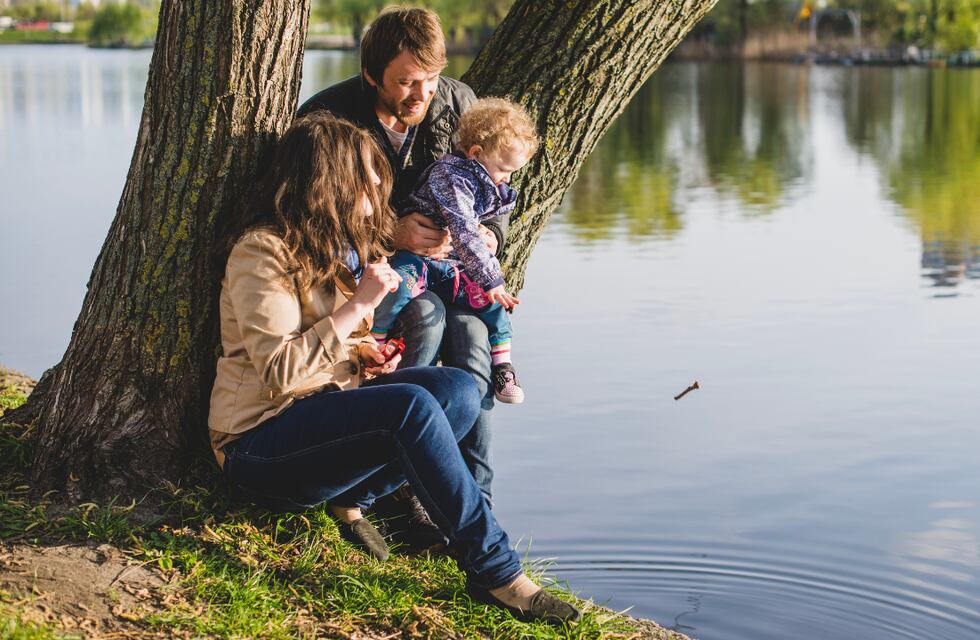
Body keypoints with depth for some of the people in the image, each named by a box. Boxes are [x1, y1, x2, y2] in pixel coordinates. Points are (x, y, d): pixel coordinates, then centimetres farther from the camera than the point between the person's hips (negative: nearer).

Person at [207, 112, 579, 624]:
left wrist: (361, 353, 5)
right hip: (259, 442, -9)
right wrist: (359, 304, -23)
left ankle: (351, 499, -13)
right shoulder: (262, 252, -15)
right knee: (411, 406, -32)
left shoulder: (343, 247, 13)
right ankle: (494, 571, -30)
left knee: (458, 390, -15)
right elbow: (279, 371, -25)